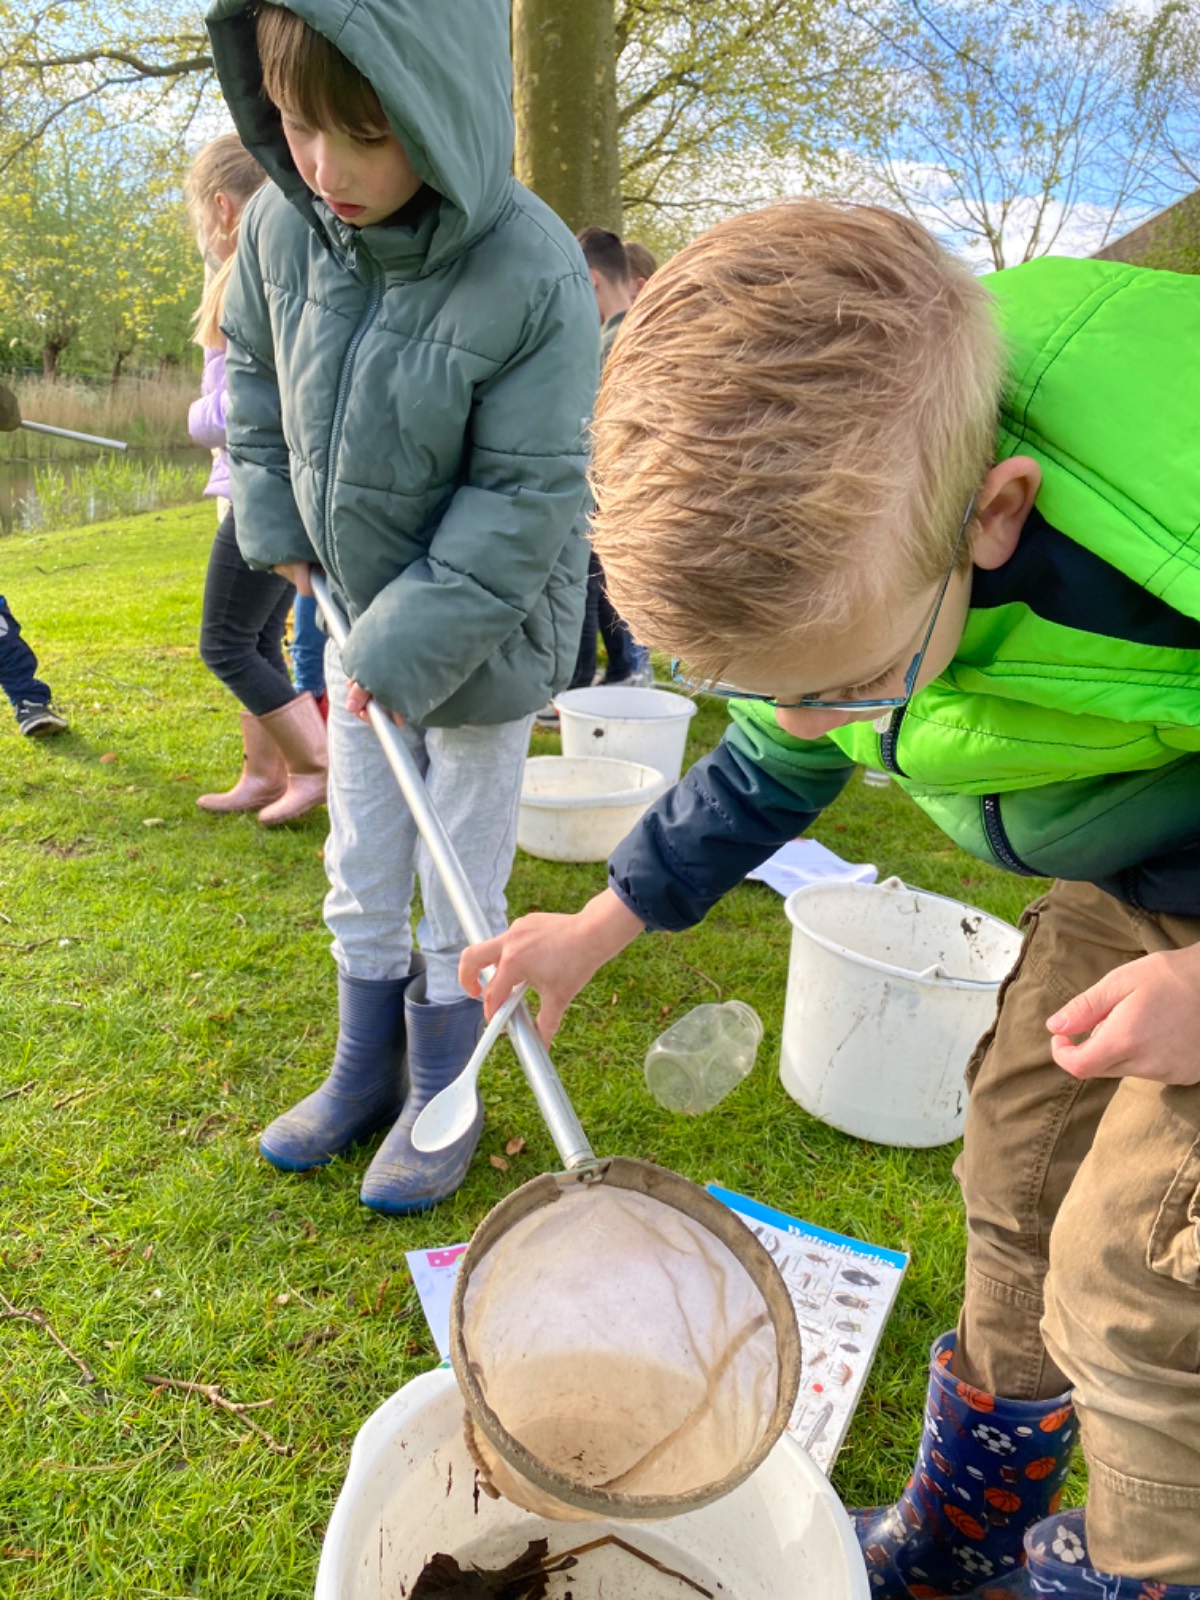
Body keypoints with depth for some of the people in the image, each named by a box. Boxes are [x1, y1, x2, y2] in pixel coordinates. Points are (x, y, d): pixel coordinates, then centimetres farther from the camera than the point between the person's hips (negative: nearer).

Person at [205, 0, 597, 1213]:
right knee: (360, 875, 16)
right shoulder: (284, 224, -8)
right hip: (359, 613, 5)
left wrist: (408, 645, -23)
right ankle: (364, 1069, 37)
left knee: (460, 890, 8)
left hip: (483, 628, -5)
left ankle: (442, 1099, 30)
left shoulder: (533, 278, -25)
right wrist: (274, 522, 3)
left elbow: (523, 499, -23)